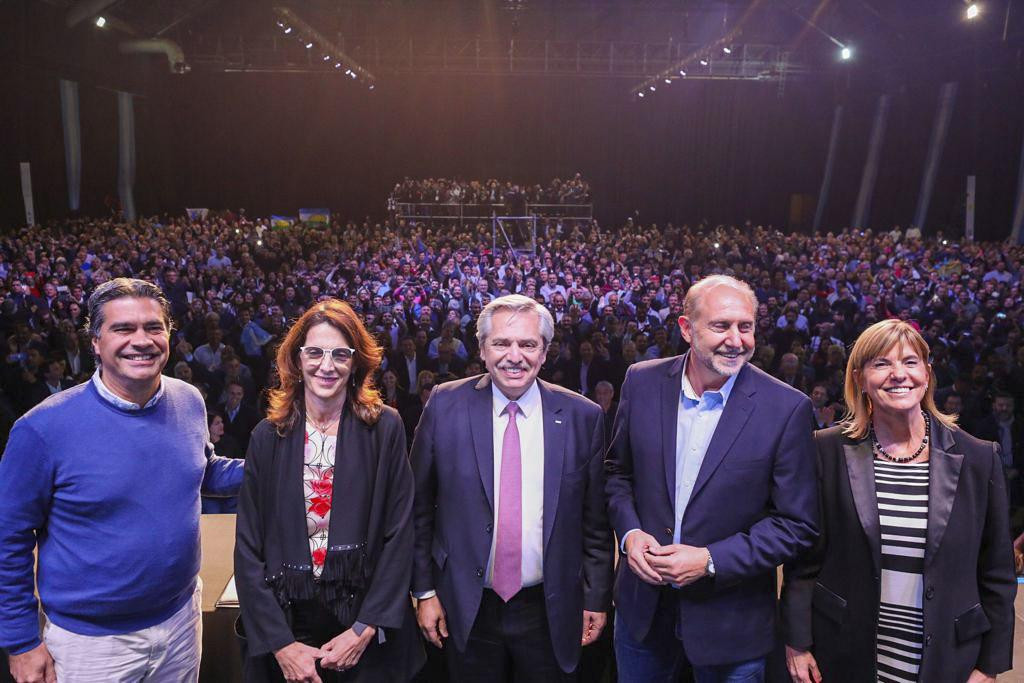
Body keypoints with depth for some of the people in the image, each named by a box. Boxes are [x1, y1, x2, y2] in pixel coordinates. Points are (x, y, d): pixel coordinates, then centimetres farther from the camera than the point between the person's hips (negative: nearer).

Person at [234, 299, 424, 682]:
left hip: (366, 628, -1)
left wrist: (364, 630, -12)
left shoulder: (384, 429, -7)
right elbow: (248, 548, -3)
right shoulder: (269, 436, -3)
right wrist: (281, 644, -10)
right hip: (286, 620, 1)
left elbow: (399, 536, -6)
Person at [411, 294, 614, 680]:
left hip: (550, 612, 0)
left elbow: (596, 519, 0)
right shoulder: (445, 406, -7)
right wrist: (424, 590, 1)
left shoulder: (582, 417, -6)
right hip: (466, 611, 0)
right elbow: (420, 507, 0)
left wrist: (598, 598, 3)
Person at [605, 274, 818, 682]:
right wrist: (629, 532, -10)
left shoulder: (787, 408, -15)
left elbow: (797, 524, -10)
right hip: (642, 604, 3)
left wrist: (711, 560, -18)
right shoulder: (642, 382, -6)